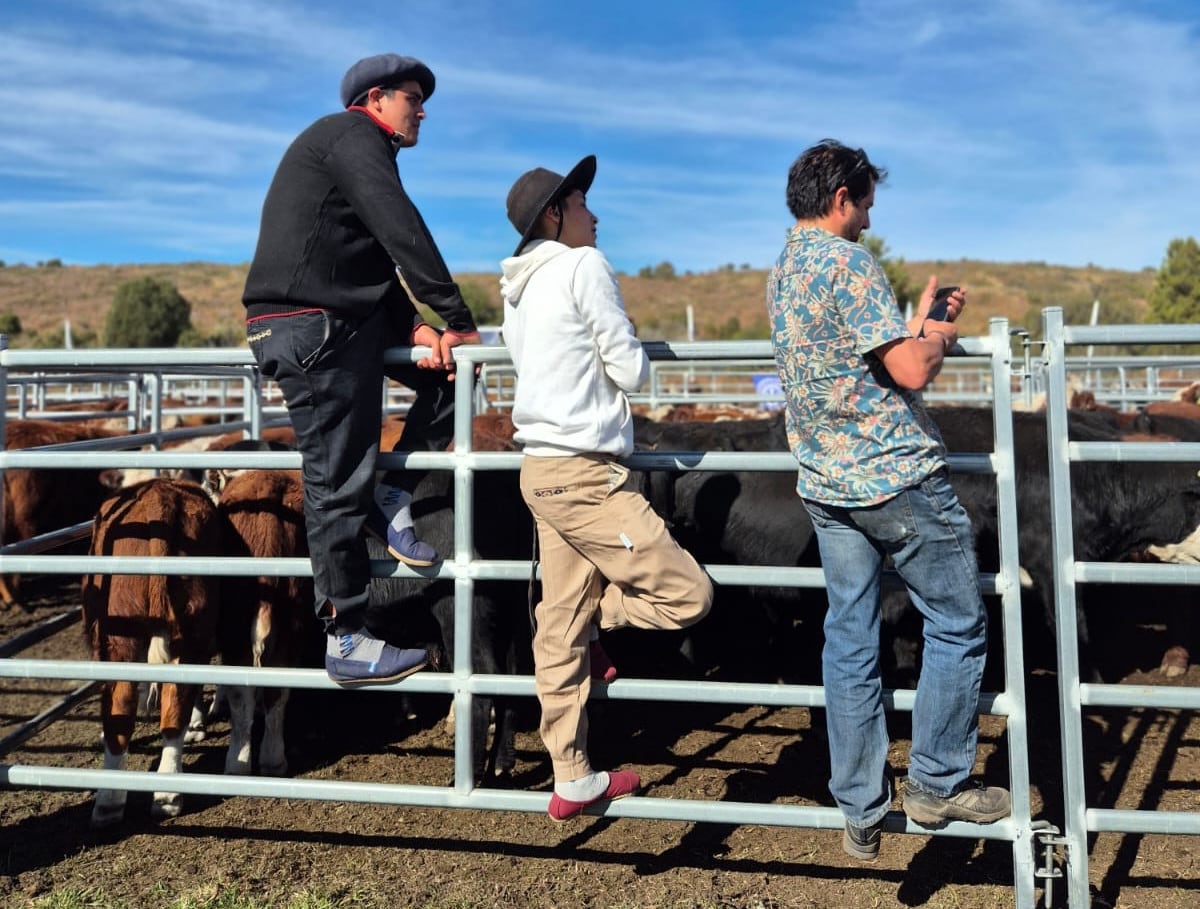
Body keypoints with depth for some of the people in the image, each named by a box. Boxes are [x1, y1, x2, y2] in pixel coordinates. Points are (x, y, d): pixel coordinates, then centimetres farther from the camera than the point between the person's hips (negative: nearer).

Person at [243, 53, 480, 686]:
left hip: (347, 322, 10)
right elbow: (404, 234, -16)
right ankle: (347, 645, 3)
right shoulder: (353, 134, -4)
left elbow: (378, 262, 19)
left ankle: (392, 496, 10)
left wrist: (415, 329, 3)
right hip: (311, 326, -10)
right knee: (338, 485, -6)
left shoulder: (357, 150, 26)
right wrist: (459, 321, -13)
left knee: (450, 369, 10)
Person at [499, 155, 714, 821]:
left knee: (561, 627, 10)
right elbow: (631, 372, -8)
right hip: (583, 474, -10)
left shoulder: (517, 286, 17)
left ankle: (573, 781, 18)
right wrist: (635, 357, 13)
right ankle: (592, 620, 14)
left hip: (542, 469, 10)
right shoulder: (583, 266, -7)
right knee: (688, 596, -7)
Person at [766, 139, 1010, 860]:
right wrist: (942, 336, 1)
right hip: (900, 477, -8)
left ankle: (861, 812, 18)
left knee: (849, 643, 10)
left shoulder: (780, 275, 13)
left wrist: (920, 321, 20)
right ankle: (938, 784, 18)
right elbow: (911, 370, -19)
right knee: (958, 624, 9)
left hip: (827, 486, 8)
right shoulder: (847, 261, -14)